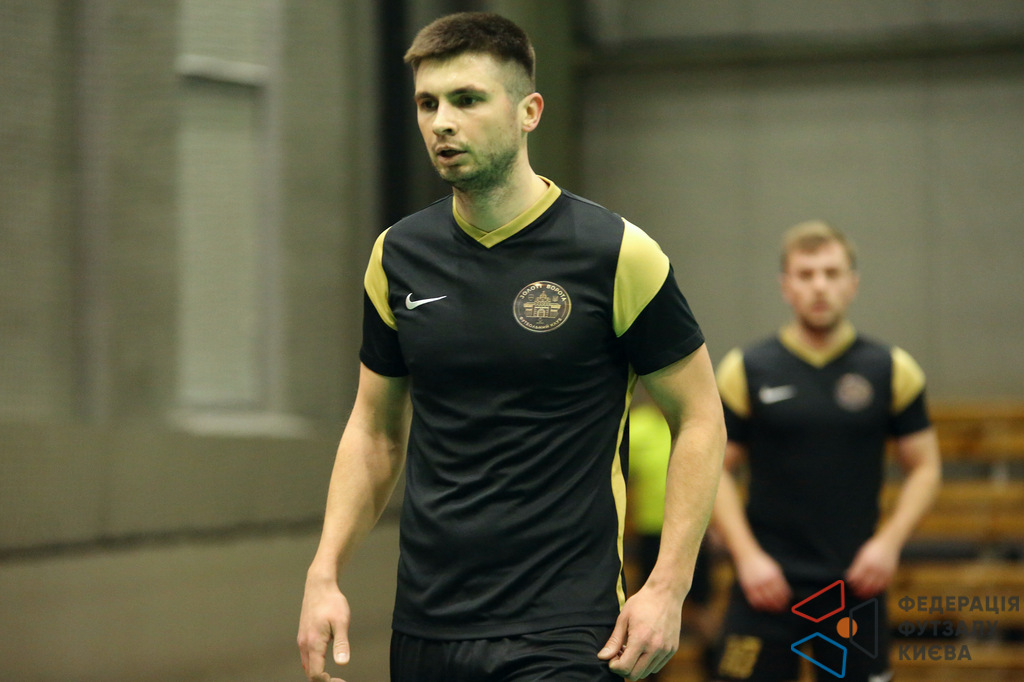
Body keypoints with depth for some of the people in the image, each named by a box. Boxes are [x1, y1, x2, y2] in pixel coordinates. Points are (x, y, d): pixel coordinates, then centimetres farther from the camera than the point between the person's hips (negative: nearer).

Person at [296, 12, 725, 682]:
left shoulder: (615, 254, -7)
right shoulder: (397, 257, 6)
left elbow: (699, 419, -1)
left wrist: (667, 588, -9)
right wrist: (324, 575, 6)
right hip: (425, 628, 5)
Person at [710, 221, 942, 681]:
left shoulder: (892, 370, 5)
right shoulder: (746, 370, 2)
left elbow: (924, 467, 9)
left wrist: (889, 541, -6)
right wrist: (747, 556, -8)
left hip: (855, 579, 1)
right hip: (768, 576, -1)